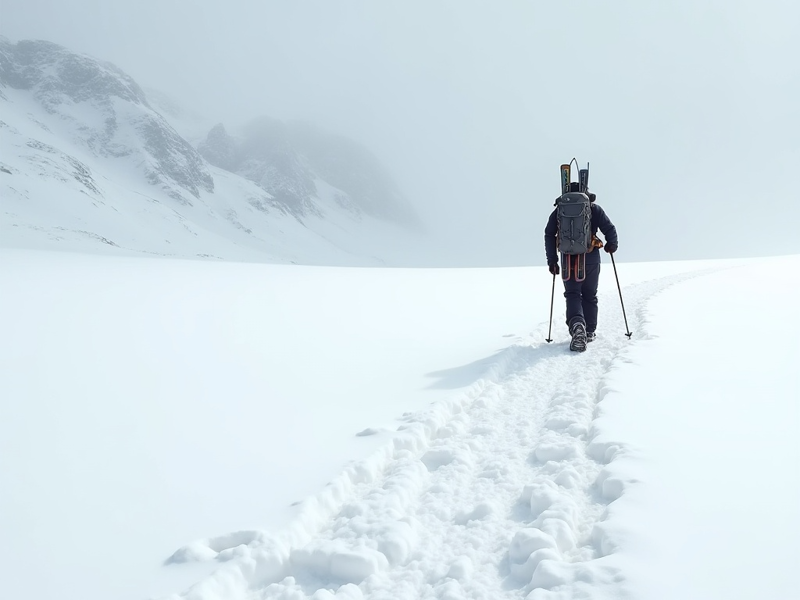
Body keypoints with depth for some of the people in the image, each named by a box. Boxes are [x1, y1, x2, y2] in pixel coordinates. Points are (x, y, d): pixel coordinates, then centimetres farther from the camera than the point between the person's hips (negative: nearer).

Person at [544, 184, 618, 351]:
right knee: (589, 295, 14)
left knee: (572, 294, 2)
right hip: (591, 259, 0)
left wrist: (552, 260, 4)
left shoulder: (559, 210, 6)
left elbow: (549, 235, 2)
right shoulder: (594, 209, 4)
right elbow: (610, 229, 0)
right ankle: (589, 331, 19)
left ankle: (577, 325, -25)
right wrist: (612, 245, 19)